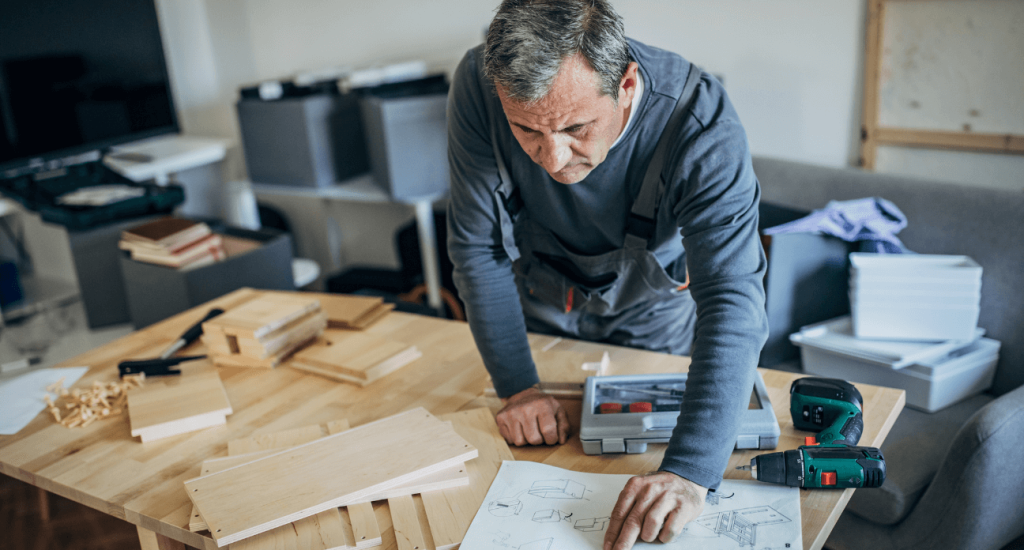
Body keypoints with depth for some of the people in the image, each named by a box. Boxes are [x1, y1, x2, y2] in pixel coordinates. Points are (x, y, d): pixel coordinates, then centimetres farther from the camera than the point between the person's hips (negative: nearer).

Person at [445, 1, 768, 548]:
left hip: (656, 309, -1)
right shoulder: (479, 84, -32)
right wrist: (517, 389, -26)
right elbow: (477, 245, -23)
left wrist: (688, 472, -54)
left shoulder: (701, 118, -38)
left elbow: (731, 298, -44)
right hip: (543, 299, 2)